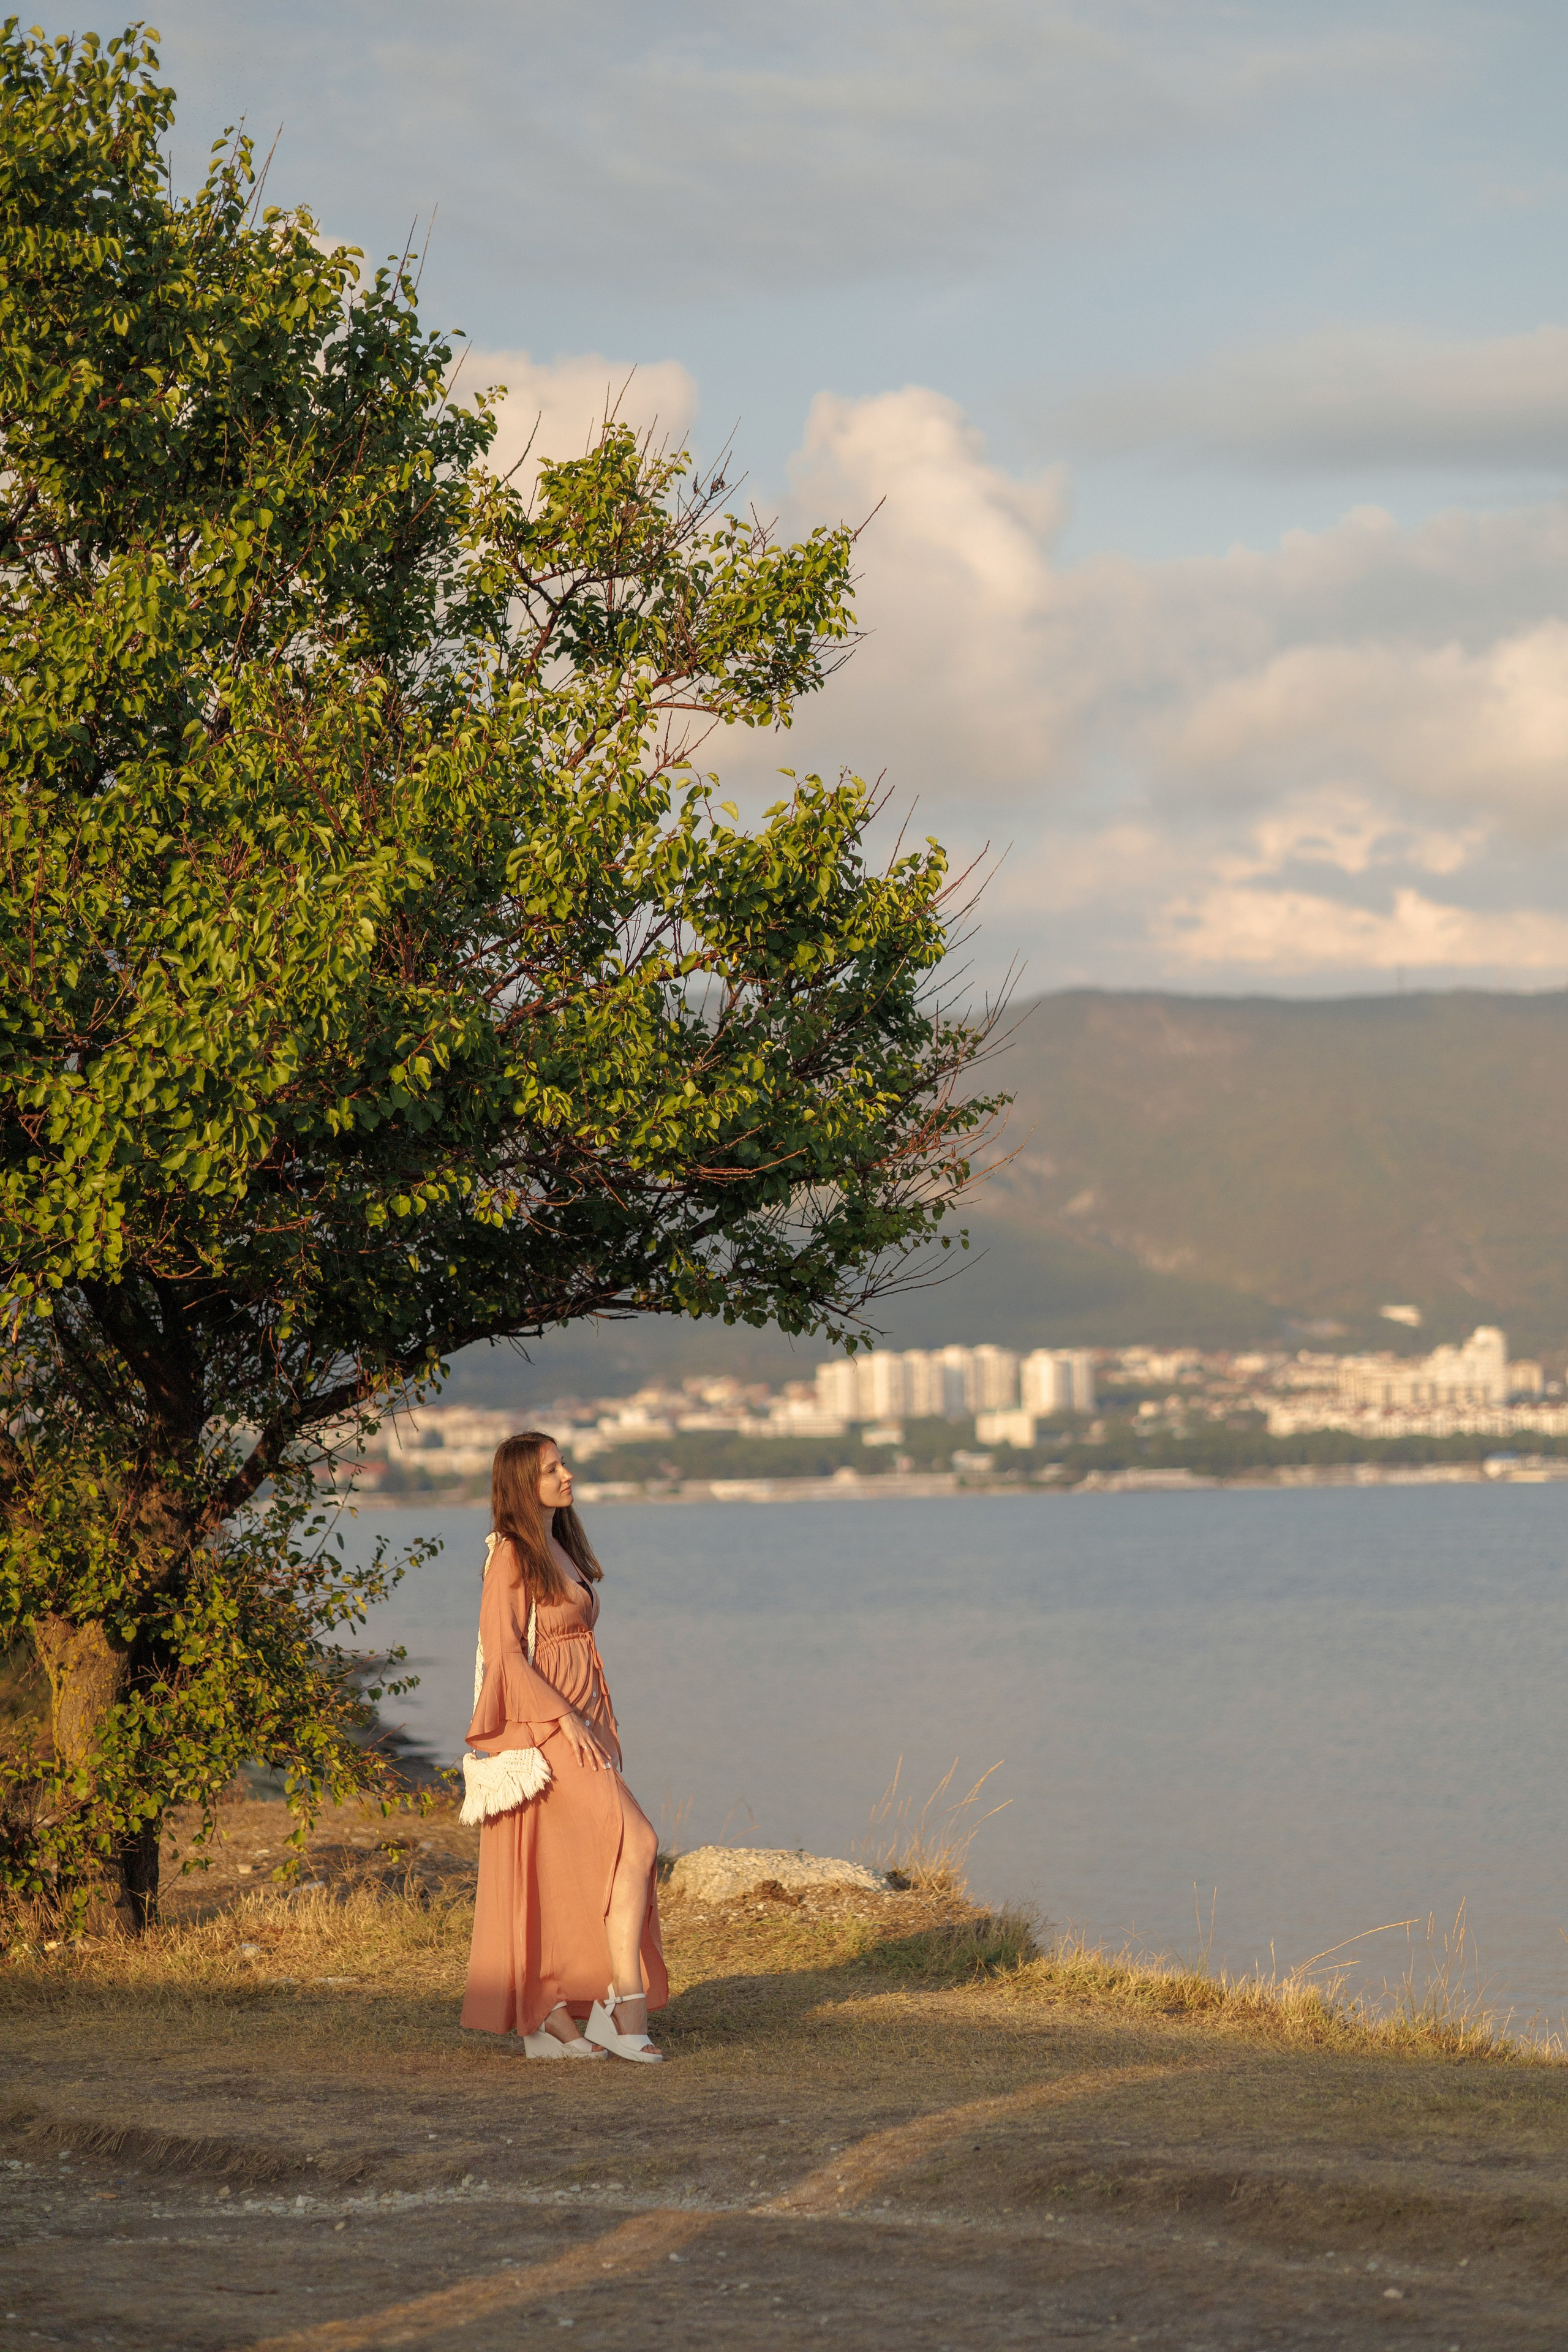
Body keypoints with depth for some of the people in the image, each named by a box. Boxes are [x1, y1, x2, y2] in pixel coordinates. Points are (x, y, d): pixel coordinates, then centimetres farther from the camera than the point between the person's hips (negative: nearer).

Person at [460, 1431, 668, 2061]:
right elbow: (502, 1650, -15)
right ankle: (624, 2007, -17)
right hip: (542, 1724, -9)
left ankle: (548, 2021, 8)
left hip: (580, 1721, 9)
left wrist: (596, 1725, 16)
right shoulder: (511, 1554, -9)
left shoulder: (563, 1549, 17)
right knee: (637, 1842, -16)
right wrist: (566, 1720, -20)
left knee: (567, 1873, 6)